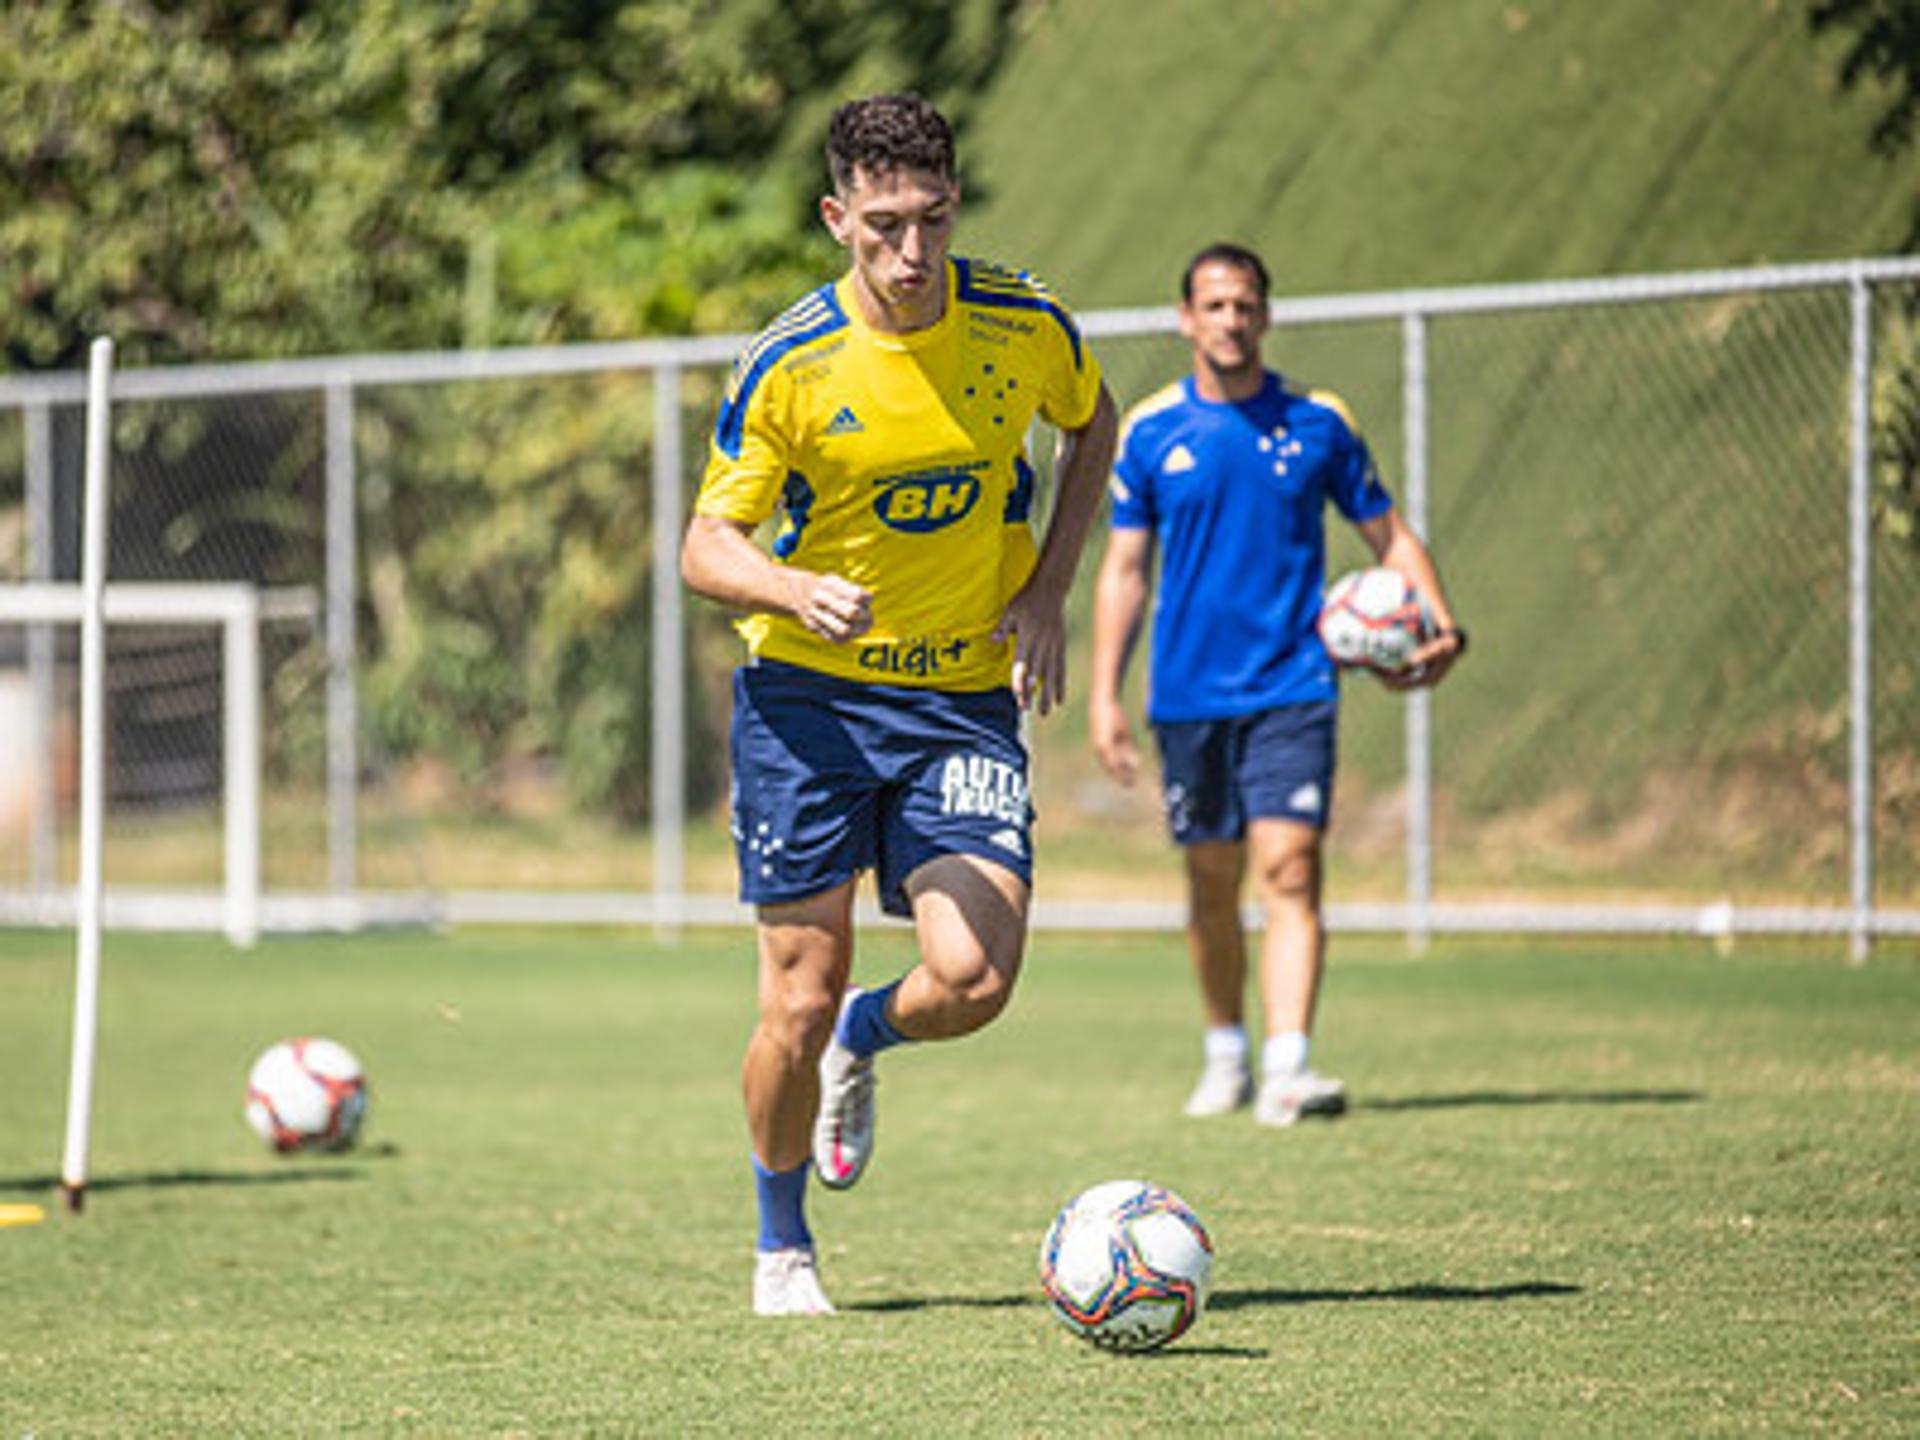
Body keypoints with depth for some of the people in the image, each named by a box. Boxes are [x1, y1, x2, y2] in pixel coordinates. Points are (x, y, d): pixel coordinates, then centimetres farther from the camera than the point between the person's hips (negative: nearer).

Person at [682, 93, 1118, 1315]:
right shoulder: (792, 365, -12)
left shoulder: (1025, 327, -5)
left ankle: (859, 1046, 21)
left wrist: (1047, 588, 5)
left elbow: (1093, 426, 17)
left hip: (964, 698, 2)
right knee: (802, 995, -2)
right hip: (808, 693, -1)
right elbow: (707, 546, -7)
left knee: (974, 979, -16)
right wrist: (802, 594, -29)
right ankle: (783, 1246, 22)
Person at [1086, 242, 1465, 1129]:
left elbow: (1388, 534, 10)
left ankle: (1287, 1068, -22)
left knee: (1289, 871, -15)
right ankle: (1226, 1055, 28)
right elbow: (1124, 568, 7)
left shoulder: (1317, 423, 3)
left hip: (1292, 689, -1)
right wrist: (1104, 693, 0)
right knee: (1212, 883, 9)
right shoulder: (1150, 432, 4)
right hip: (1189, 693, 1)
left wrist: (1441, 624, -7)